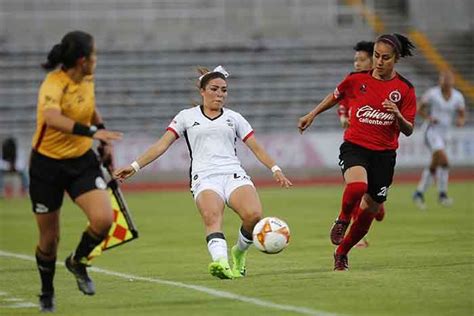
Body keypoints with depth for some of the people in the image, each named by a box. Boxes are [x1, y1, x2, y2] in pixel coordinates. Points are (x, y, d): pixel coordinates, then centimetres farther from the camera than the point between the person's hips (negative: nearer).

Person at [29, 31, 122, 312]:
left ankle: (78, 262, 15)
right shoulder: (54, 85, -25)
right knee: (50, 239, 6)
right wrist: (91, 131, -54)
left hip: (83, 161, 5)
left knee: (103, 219, -16)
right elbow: (51, 118, -47)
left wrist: (105, 136, 14)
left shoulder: (87, 80, -3)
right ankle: (47, 294, 32)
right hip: (48, 164, -5)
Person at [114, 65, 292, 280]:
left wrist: (275, 169, 5)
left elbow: (257, 148, 20)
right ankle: (221, 262, -58)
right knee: (212, 216, -34)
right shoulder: (187, 117, 18)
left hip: (233, 174, 2)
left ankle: (239, 252, 1)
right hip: (204, 178, -2)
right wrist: (135, 166, 3)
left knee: (253, 215, -27)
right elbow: (162, 145, 13)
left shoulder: (234, 118, 22)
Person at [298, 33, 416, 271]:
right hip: (354, 146, -1)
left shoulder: (405, 89, -2)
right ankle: (342, 220, -1)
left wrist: (398, 115, -20)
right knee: (357, 186, -33)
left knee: (369, 210, 6)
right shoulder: (357, 79, -2)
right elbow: (336, 96, 19)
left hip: (384, 153, 1)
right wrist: (312, 115, 21)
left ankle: (341, 253, 29)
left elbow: (408, 130, 0)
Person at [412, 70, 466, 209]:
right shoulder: (432, 93, -11)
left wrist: (460, 121, -15)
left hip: (444, 133, 6)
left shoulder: (458, 97, 0)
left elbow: (461, 115, 9)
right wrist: (429, 118, -20)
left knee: (434, 166, 11)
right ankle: (442, 194, -18)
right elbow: (420, 109, -1)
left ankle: (419, 194, 25)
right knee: (444, 161, -24)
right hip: (431, 131, -6)